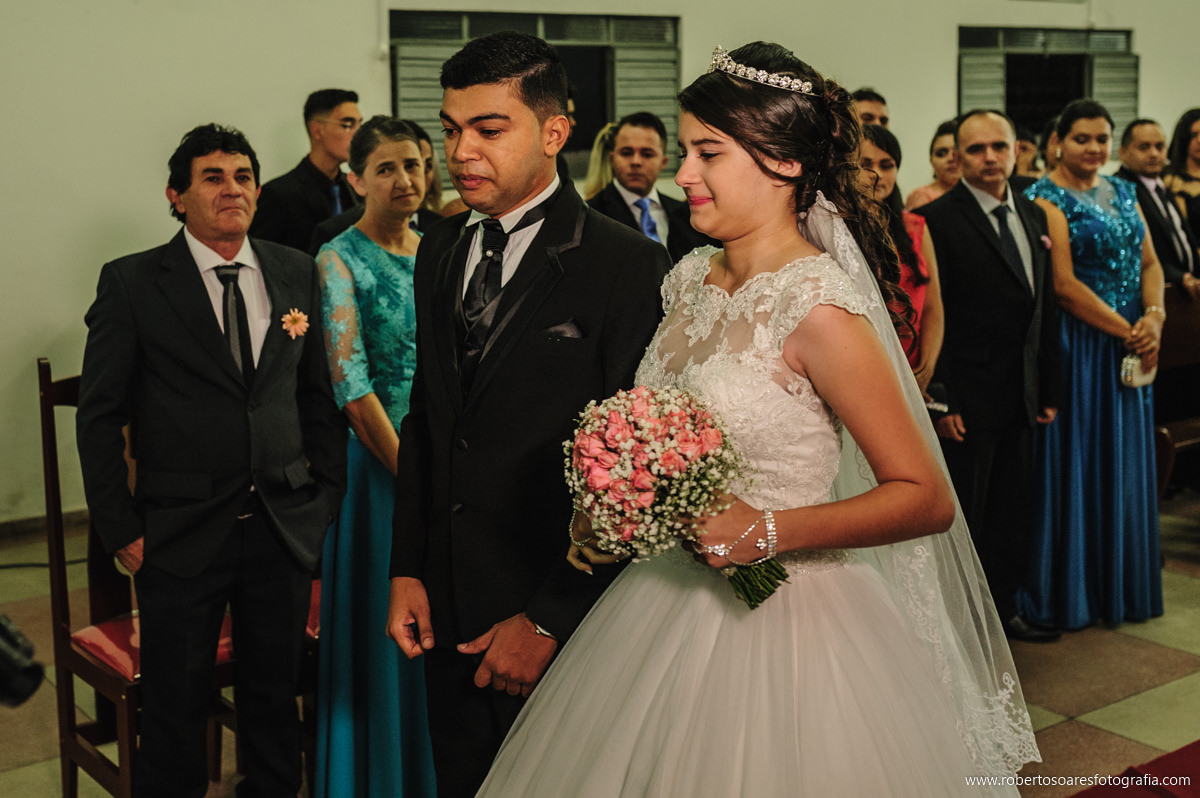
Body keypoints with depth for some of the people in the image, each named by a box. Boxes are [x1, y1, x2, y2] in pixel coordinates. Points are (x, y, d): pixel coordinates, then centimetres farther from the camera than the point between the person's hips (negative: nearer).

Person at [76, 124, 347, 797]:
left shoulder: (299, 273, 5)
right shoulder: (132, 283, -4)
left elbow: (321, 394, 9)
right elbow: (100, 416, -3)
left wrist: (329, 496, 6)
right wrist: (120, 530, -6)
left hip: (287, 529, 3)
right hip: (181, 536, -3)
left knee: (277, 695, 15)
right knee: (176, 706, 10)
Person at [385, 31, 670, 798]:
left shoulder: (627, 265, -13)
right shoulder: (440, 251, 8)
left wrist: (549, 619, -14)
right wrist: (408, 570, 7)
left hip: (562, 616, -5)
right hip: (447, 611, 6)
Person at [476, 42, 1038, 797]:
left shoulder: (818, 309, -19)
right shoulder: (691, 279, 3)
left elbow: (926, 498, -17)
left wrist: (770, 531, -24)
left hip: (780, 620, -7)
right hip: (671, 595, 7)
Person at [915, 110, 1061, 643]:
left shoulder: (1033, 216, 12)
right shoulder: (936, 219, -10)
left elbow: (1045, 309, 15)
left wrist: (1049, 389, 12)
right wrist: (941, 400, -17)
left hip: (1020, 398, 7)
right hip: (967, 399, -7)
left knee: (1013, 513, 15)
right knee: (962, 515, 3)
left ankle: (1004, 609, 30)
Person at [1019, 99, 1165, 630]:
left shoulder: (1123, 193, 13)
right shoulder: (1046, 198, -9)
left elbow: (1150, 262, 10)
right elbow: (1064, 284, -16)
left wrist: (1154, 318, -8)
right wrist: (1127, 331, -15)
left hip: (1130, 346, 7)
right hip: (1078, 344, -7)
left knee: (1124, 464, 12)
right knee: (1075, 463, 1)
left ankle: (1120, 585, 25)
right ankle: (1069, 592, 13)